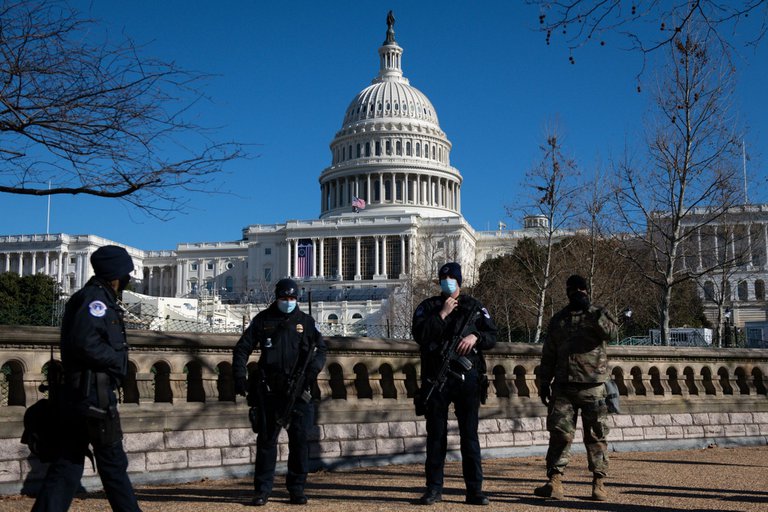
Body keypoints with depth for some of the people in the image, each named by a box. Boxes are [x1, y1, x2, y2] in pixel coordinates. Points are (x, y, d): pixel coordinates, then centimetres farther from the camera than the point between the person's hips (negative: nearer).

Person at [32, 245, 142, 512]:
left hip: (76, 395, 9)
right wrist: (118, 360, -13)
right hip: (93, 395, -9)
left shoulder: (93, 297, 15)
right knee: (113, 463, 4)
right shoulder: (97, 298, -14)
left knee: (67, 463, 10)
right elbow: (85, 342, -26)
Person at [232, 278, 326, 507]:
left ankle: (297, 488, 10)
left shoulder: (306, 321, 8)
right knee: (266, 438, 3)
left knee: (299, 438, -1)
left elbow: (321, 348, 10)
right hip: (269, 389, 0)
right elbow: (242, 349, 7)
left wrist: (314, 368, -9)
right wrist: (240, 377, -5)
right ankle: (263, 489, 11)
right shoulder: (262, 320, 6)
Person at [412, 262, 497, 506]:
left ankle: (474, 490, 8)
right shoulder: (427, 307, 7)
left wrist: (475, 336, -13)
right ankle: (434, 488, 14)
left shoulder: (474, 307, 10)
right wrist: (442, 314, -12)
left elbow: (492, 336, 6)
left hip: (467, 378, 0)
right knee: (436, 434, 5)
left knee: (470, 435, 3)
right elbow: (419, 335, -10)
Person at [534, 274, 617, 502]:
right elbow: (548, 355, 14)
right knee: (560, 433, -3)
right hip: (563, 387, 2)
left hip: (592, 387, -2)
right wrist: (544, 383, 10)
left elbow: (610, 330, -19)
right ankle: (555, 482, -2)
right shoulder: (558, 319, 13)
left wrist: (589, 309, -20)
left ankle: (599, 483, 11)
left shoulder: (597, 315, 6)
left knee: (596, 436, 3)